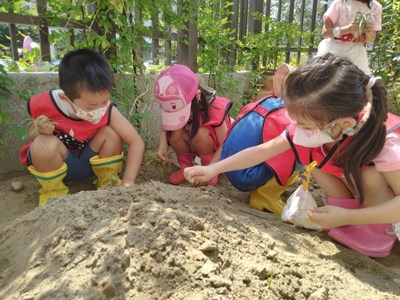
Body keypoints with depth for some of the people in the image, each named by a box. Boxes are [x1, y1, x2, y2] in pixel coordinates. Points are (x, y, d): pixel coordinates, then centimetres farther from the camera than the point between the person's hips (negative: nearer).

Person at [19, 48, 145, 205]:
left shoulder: (108, 111, -24)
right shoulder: (44, 105, -25)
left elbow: (136, 141, -26)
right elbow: (33, 137, -4)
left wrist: (127, 183, -34)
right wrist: (38, 130, -30)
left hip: (89, 161, 1)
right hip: (52, 164, -1)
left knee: (112, 134, -25)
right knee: (45, 143, -34)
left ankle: (108, 181, 0)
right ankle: (53, 190, -5)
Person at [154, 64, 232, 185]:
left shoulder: (215, 108, -31)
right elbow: (165, 130, -11)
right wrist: (162, 147, -32)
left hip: (215, 148, -3)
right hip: (193, 145, 3)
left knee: (199, 132, -35)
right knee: (175, 132, -28)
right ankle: (186, 166, -4)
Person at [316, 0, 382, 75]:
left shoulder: (376, 7, 4)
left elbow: (370, 40, 6)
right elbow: (325, 32, -7)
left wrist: (369, 32, -17)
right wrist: (347, 29, -22)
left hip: (357, 52, 2)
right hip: (333, 48, -2)